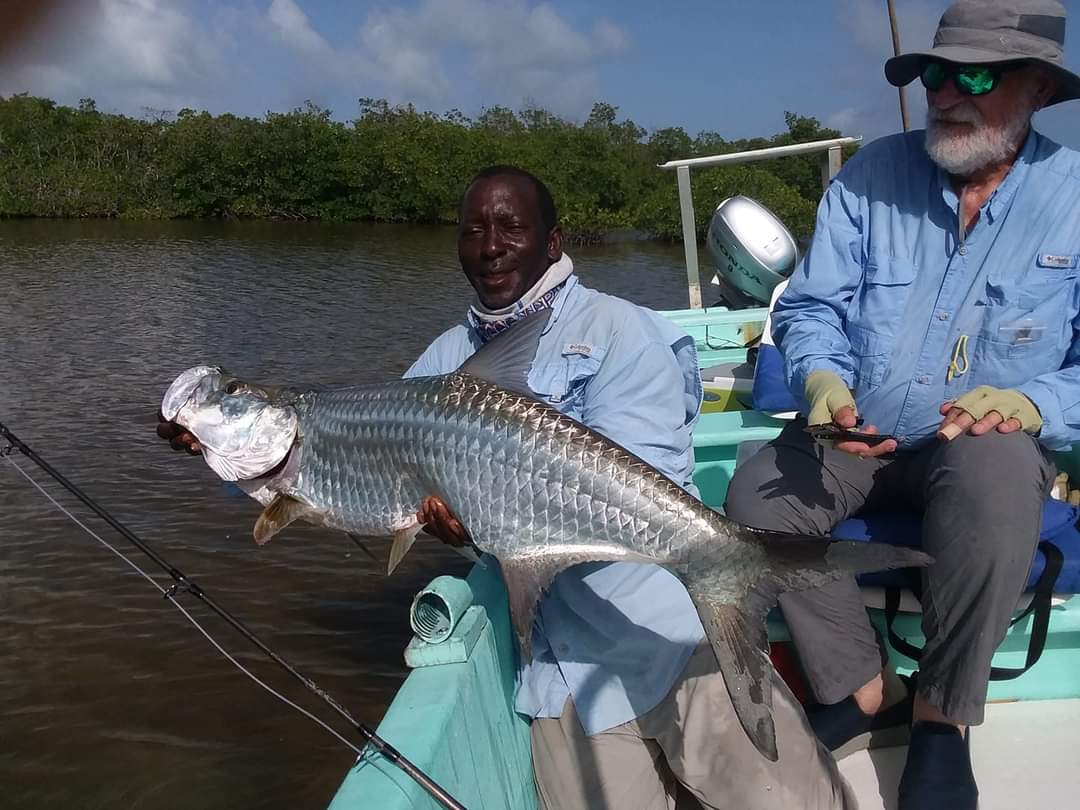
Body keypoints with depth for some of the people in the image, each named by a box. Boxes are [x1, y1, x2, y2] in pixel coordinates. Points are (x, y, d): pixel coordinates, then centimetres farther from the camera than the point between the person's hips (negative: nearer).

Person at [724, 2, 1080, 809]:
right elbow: (812, 306, -1)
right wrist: (822, 379, -23)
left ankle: (942, 715, -16)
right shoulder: (872, 174, -2)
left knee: (997, 470, -36)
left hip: (988, 446, -2)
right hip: (858, 439, 3)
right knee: (756, 493, -23)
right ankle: (864, 687, -4)